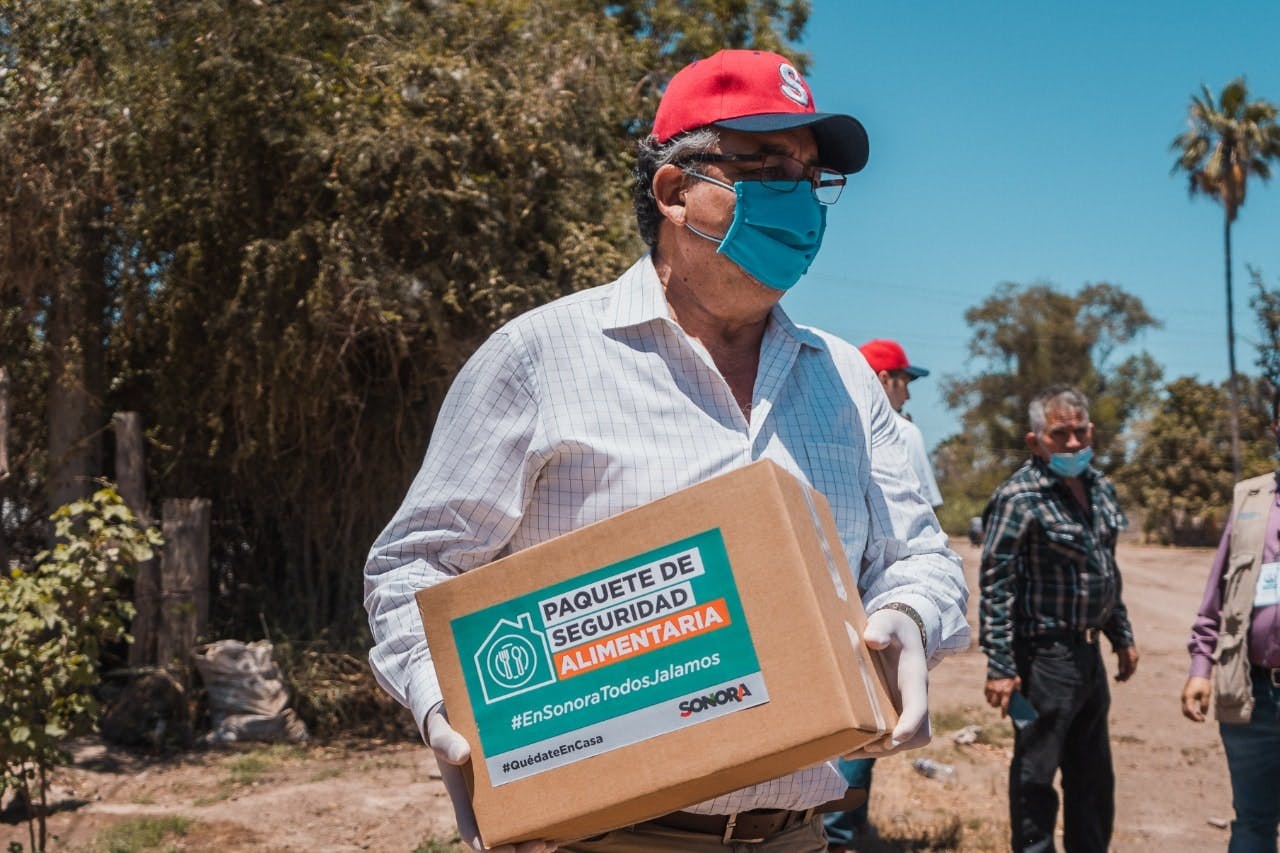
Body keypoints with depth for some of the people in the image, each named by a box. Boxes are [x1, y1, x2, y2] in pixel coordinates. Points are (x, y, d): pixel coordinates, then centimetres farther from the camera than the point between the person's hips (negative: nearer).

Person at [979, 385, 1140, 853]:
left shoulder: (1100, 489, 10)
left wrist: (1122, 635, 22)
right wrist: (1000, 666, -20)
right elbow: (995, 583, -17)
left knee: (1093, 775, 17)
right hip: (1044, 653, -8)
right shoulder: (1019, 497, -15)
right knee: (1035, 774, 2)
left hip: (1087, 653, 8)